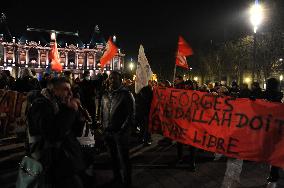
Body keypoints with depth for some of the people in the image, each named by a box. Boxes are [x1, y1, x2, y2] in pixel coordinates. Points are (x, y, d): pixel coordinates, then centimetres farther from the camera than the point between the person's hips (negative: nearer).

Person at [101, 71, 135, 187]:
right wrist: (104, 127, 9)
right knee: (113, 157, 17)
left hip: (120, 132, -5)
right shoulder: (105, 95, 10)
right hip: (108, 132, 6)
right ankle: (117, 177, 35)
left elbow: (131, 114, -11)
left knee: (124, 158, 1)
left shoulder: (126, 94, -8)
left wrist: (123, 129, -14)